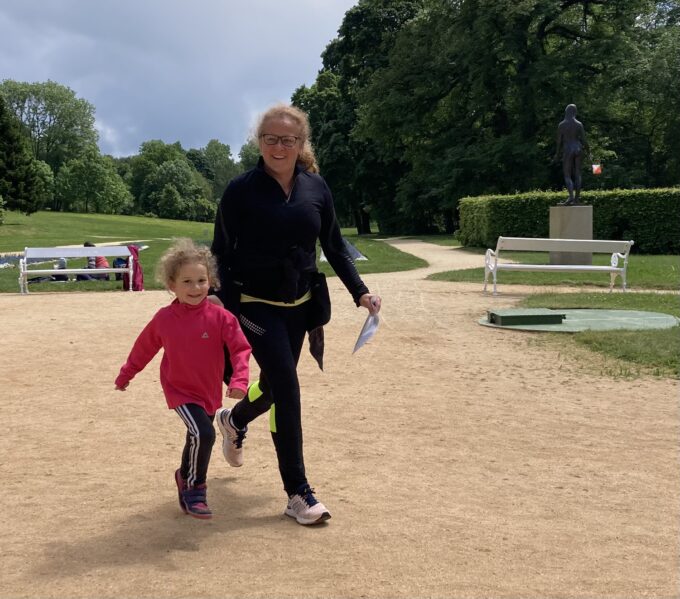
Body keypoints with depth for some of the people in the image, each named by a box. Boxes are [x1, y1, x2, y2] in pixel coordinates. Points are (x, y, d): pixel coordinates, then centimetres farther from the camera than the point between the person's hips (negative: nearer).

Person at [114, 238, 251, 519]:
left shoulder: (220, 317, -15)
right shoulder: (164, 319, -10)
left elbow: (240, 348, -16)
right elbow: (144, 348, 6)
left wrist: (239, 380, -31)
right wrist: (125, 375, 18)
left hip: (210, 391, 2)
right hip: (180, 390, -2)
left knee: (198, 440, 20)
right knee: (203, 434, -22)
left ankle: (186, 478, 49)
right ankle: (194, 488, -1)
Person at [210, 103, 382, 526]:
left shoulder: (316, 188, 0)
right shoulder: (241, 190, -11)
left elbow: (334, 245, 7)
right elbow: (223, 253, -8)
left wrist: (360, 291, 0)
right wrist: (226, 310, -14)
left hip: (299, 305, 5)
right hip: (256, 305, -5)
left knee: (275, 384, 17)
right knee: (287, 388, -13)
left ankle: (234, 420, 53)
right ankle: (298, 493, -3)